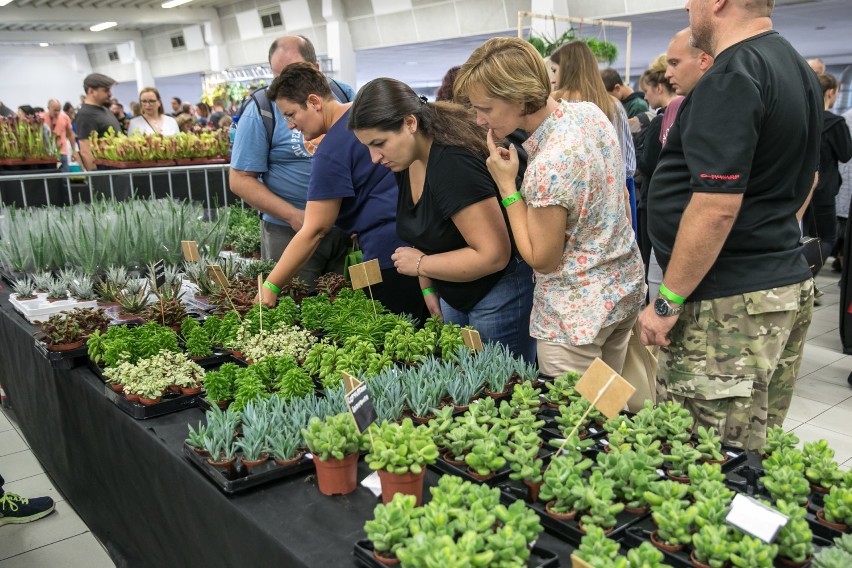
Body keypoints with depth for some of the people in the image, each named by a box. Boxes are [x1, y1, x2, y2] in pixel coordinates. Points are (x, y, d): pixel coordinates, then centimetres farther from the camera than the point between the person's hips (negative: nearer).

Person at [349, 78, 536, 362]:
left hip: (498, 294, -8)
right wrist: (428, 289, 5)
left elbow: (493, 256, -29)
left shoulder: (454, 165, -27)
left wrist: (421, 265, -19)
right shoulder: (405, 161, 0)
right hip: (453, 296, 9)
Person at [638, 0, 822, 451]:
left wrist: (667, 302, -17)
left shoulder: (731, 78, -18)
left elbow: (716, 207, -24)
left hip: (728, 303, -10)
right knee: (755, 454, 19)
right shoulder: (798, 70, 14)